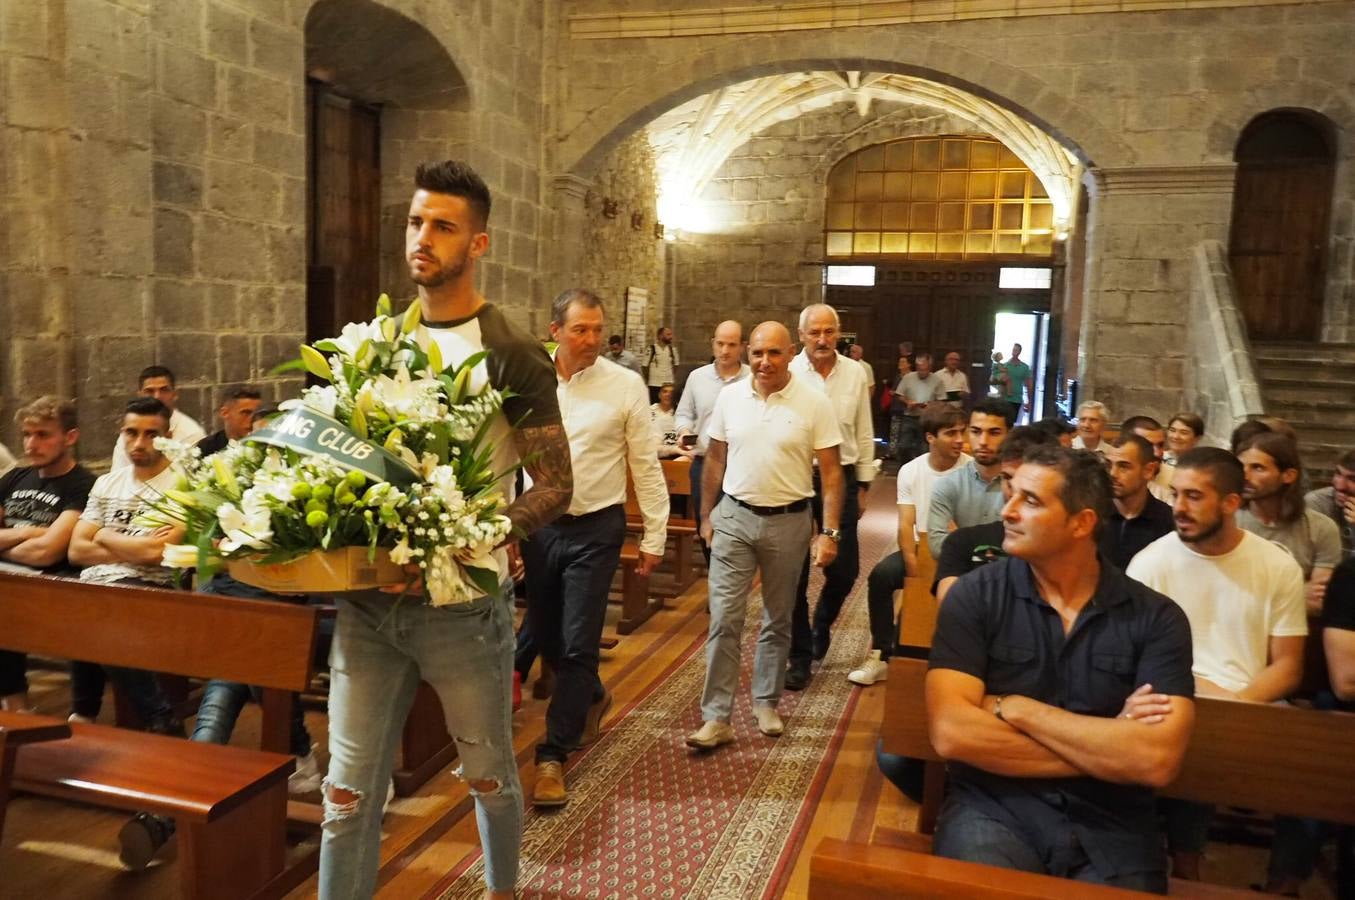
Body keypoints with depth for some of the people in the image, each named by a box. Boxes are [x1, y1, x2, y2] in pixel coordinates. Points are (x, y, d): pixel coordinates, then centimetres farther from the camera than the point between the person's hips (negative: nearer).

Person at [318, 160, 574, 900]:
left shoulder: (511, 355, -10)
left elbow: (554, 485, -12)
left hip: (464, 604, -4)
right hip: (367, 598, 4)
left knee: (489, 775, 18)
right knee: (348, 792, 8)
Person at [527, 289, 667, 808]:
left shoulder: (625, 386, -7)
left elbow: (646, 466, -3)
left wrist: (654, 536, -2)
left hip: (595, 530, -3)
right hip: (539, 526, 4)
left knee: (578, 646, -3)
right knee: (544, 637, 17)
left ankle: (552, 756, 11)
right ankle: (591, 698, 46)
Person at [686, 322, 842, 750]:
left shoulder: (814, 403, -8)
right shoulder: (729, 397, 0)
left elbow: (831, 472, -6)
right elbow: (715, 461, 9)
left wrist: (830, 532, -11)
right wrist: (705, 516, 9)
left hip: (788, 522, -1)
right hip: (734, 518, 1)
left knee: (778, 621, 13)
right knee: (724, 619, -2)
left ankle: (766, 703, 30)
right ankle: (717, 718, 5)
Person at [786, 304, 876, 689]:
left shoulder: (855, 374, 1)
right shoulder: (788, 373, -9)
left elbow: (863, 434, 8)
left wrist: (863, 485, 9)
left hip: (841, 478, 3)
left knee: (844, 570, 8)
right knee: (795, 574, 6)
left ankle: (822, 622, 40)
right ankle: (800, 657, 21)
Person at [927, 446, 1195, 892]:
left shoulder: (1157, 618, -1)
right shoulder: (976, 595, -3)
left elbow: (1155, 760, -14)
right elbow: (952, 732, -14)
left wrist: (1016, 708, -11)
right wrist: (1105, 746, -11)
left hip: (1110, 828, 2)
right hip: (994, 810, -2)